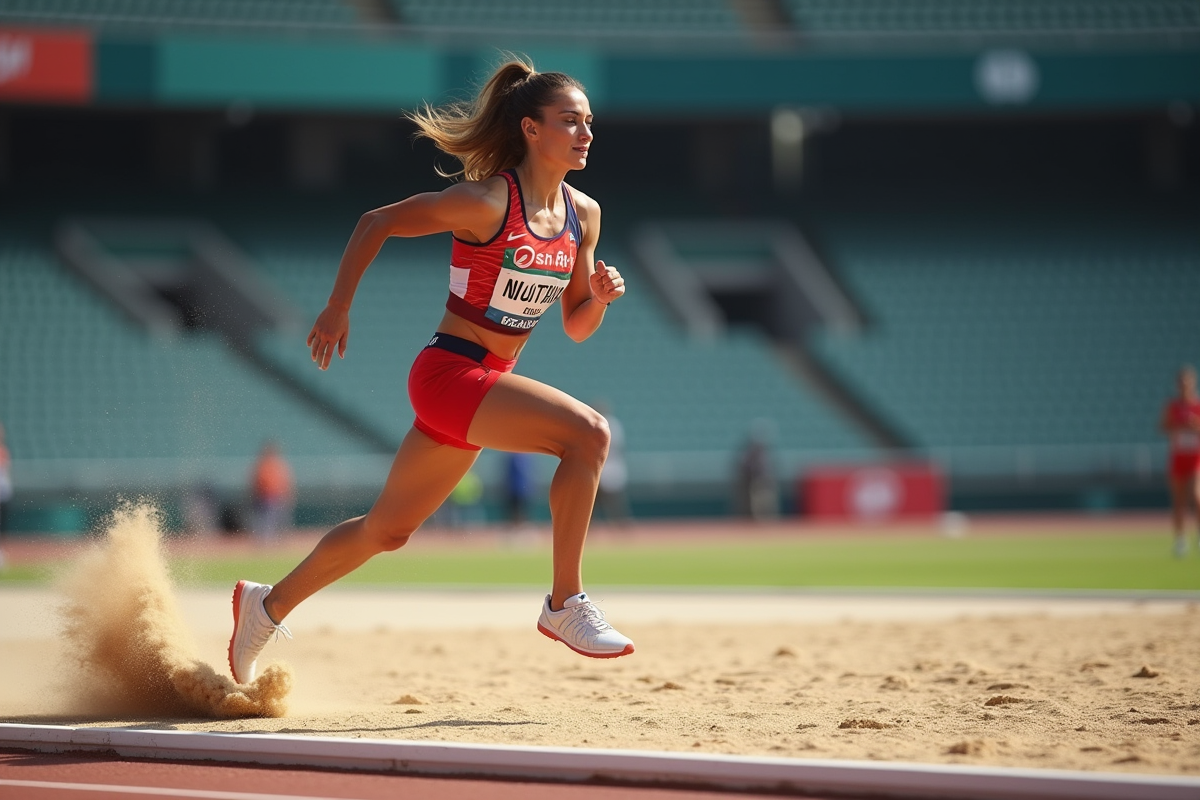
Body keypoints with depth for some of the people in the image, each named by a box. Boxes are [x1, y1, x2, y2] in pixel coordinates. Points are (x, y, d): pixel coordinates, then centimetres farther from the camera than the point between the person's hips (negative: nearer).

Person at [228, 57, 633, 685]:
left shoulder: (584, 215, 5)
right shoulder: (486, 202, -16)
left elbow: (576, 327, 12)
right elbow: (376, 223, -7)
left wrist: (600, 296, -9)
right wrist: (337, 309, -6)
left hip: (489, 382, 8)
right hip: (449, 372, -8)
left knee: (388, 528, 18)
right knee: (587, 432, -25)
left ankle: (267, 607, 36)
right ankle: (565, 604, -19)